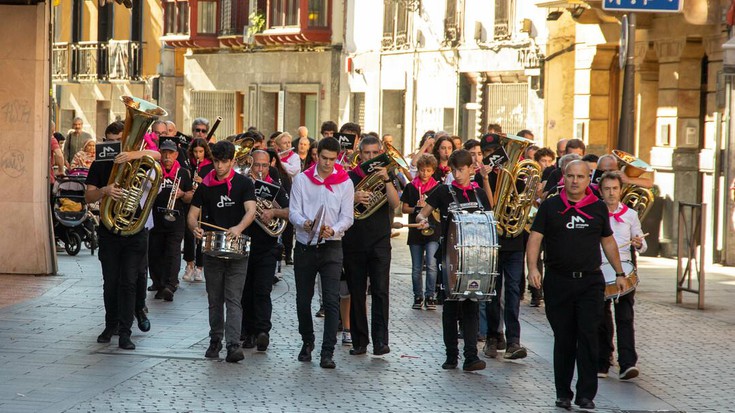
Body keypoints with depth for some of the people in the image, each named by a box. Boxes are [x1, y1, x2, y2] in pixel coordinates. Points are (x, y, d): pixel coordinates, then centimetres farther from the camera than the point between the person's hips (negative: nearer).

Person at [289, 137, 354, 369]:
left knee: (331, 300, -12)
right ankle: (307, 342, 32)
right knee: (303, 299, 10)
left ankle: (328, 352, -13)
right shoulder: (302, 180, 4)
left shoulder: (345, 183, 2)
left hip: (331, 247, -2)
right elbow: (293, 212, -1)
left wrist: (333, 230, -22)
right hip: (305, 246, 2)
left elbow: (347, 217, -2)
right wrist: (304, 223, -23)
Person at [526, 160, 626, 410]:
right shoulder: (550, 207, 2)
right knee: (563, 340, 6)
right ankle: (563, 393, 16)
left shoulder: (598, 208, 8)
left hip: (591, 281, 0)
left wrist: (619, 273, 17)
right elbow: (535, 238, -5)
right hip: (558, 282, 0)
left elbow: (608, 242, 18)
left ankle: (586, 394, -5)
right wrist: (532, 268, -20)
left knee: (588, 337, -9)